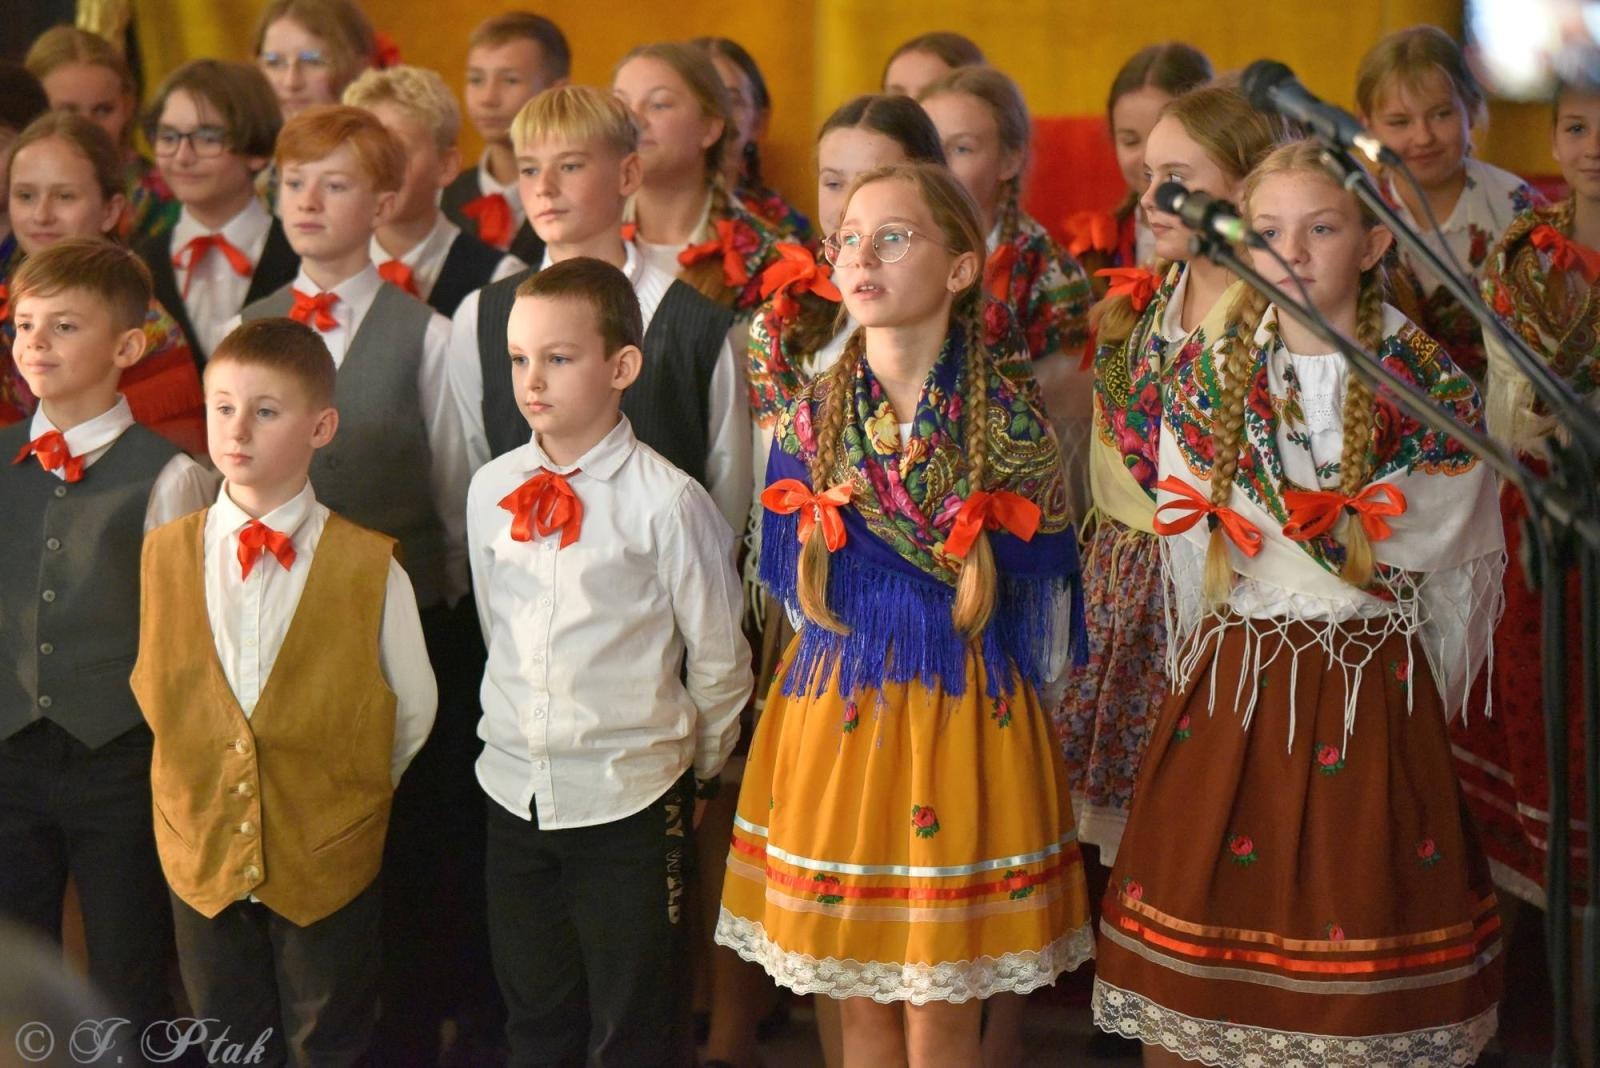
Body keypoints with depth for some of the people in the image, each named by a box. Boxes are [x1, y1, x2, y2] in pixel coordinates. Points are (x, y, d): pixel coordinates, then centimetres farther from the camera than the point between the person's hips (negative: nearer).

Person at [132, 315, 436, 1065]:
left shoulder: (368, 567, -13)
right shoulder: (163, 555, -4)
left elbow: (413, 712, -3)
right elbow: (152, 693, 7)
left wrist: (353, 794, 4)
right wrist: (200, 785, 4)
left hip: (331, 862, -2)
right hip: (202, 854, 3)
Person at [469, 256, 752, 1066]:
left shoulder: (666, 503, -12)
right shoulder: (490, 491, 2)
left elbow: (718, 658, -4)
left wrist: (699, 764, 7)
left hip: (630, 799, -5)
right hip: (516, 788, 5)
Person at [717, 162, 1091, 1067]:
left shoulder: (1008, 423, -7)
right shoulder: (811, 418, 1)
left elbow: (1039, 606, 0)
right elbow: (796, 585, 11)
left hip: (967, 720, -3)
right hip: (832, 715, 3)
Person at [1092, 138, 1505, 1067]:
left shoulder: (1436, 390, -3)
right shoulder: (1205, 379, 3)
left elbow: (1449, 561, 0)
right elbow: (1195, 550, 4)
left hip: (1373, 704, -1)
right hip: (1229, 690, 2)